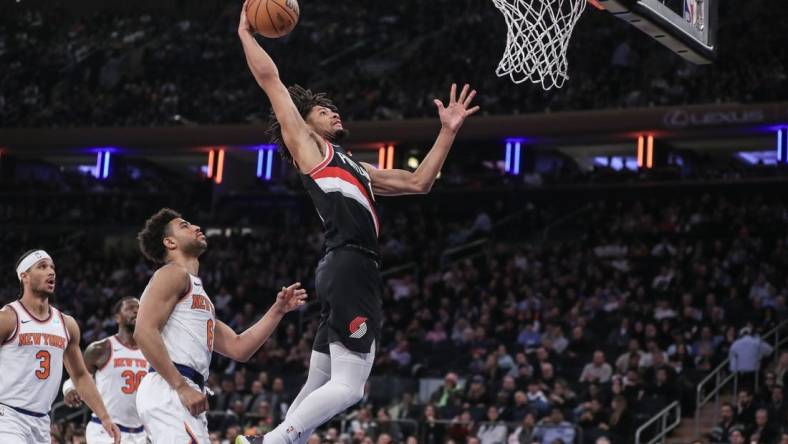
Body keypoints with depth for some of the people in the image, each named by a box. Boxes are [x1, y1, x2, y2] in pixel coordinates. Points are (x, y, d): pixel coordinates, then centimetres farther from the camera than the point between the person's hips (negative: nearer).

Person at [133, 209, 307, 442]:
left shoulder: (198, 292, 29)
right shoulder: (174, 274, 0)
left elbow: (238, 348, 25)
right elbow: (144, 332, -14)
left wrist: (278, 310, 18)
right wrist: (181, 387, -18)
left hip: (185, 393, 10)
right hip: (167, 391, -10)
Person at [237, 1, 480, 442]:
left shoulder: (354, 168, 31)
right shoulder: (305, 143, 10)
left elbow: (418, 182, 31)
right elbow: (270, 79, 5)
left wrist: (448, 132, 27)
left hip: (358, 270, 9)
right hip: (348, 266, -9)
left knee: (319, 387, 7)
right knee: (348, 386, -17)